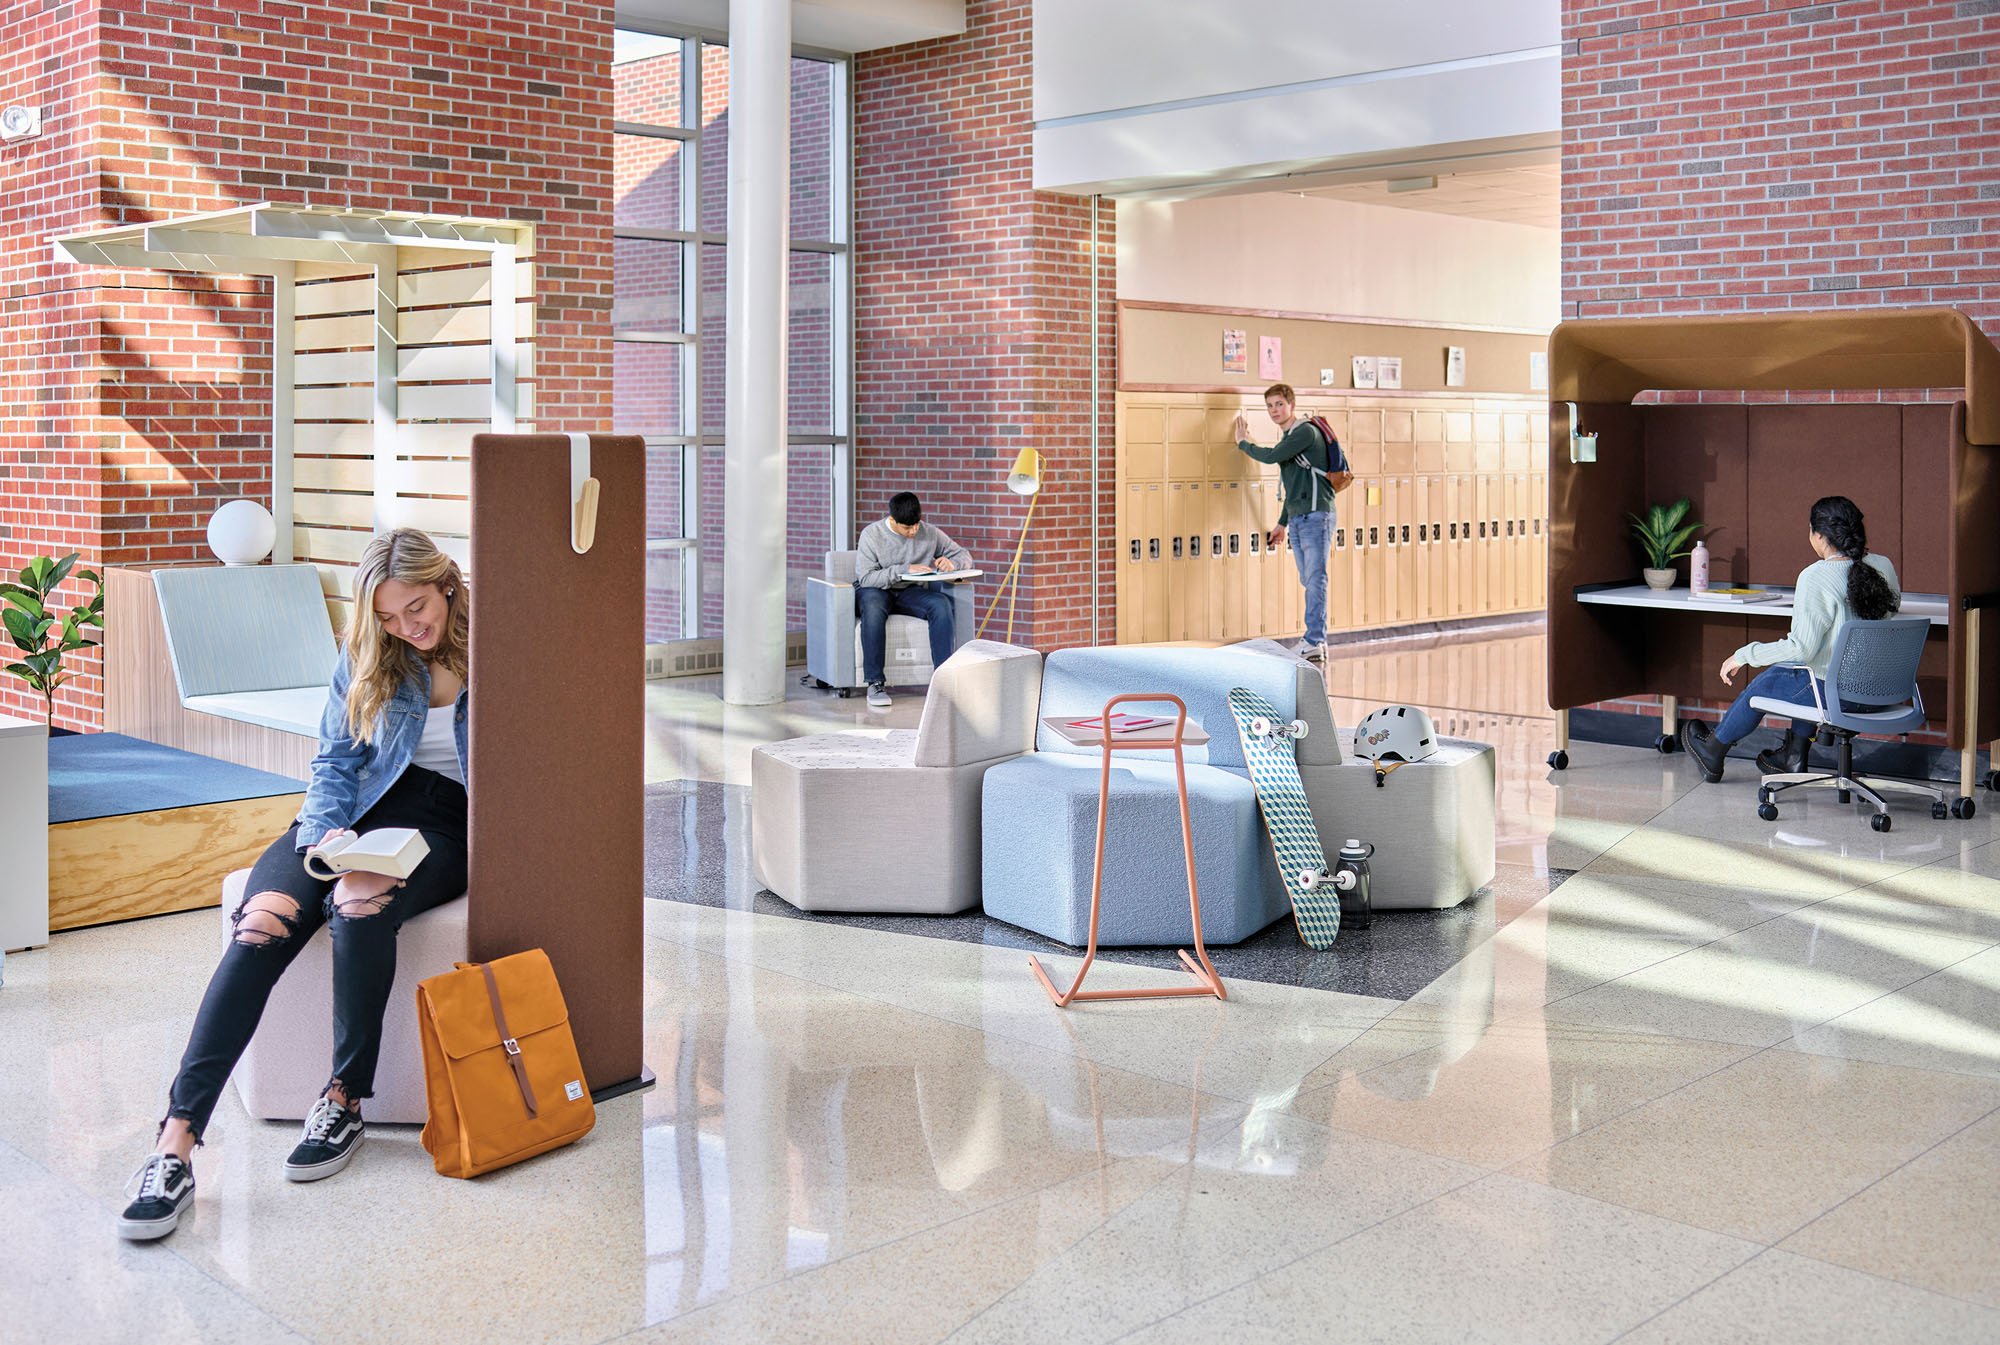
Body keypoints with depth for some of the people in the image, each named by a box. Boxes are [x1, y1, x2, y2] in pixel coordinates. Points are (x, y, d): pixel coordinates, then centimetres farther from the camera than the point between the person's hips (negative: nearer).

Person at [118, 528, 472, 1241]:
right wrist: (327, 835, -13)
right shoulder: (365, 658, 7)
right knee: (264, 920, -27)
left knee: (360, 908, -36)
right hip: (363, 812, 3)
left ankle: (346, 1100, -18)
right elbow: (334, 762, 10)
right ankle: (177, 1140, -33)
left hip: (447, 824, -3)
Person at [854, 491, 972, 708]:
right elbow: (866, 578, -20)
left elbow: (964, 555, 8)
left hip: (910, 592, 3)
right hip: (876, 590, -3)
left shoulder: (929, 533, -2)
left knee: (941, 604, -30)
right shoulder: (872, 534, -11)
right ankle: (875, 682, -36)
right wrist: (904, 569, -29)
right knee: (873, 606, -40)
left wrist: (951, 563, -17)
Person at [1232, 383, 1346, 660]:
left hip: (1316, 515, -9)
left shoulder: (1306, 432, -9)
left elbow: (1271, 456, -19)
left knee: (1315, 578, -11)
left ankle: (1315, 641, -13)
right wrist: (1282, 524, 27)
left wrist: (1243, 443, 0)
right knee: (1308, 580, 6)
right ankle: (1317, 640, 8)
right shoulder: (1289, 438, 20)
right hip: (1297, 519, 9)